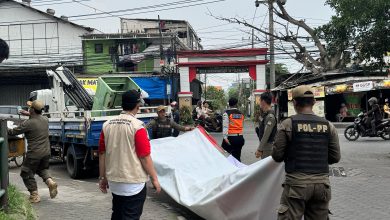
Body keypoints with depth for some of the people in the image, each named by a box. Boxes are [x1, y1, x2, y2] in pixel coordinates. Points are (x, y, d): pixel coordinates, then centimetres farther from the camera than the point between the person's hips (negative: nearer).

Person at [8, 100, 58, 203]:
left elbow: (13, 132, -9)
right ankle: (50, 181, 2)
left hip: (34, 154, -6)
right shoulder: (45, 119, 2)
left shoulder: (28, 123, -18)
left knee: (27, 173, 12)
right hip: (46, 152, 7)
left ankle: (34, 195, 11)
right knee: (42, 169, 29)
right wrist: (29, 114, 30)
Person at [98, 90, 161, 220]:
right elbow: (145, 157, -16)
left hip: (114, 181, 6)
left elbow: (102, 154, 5)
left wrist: (102, 177, 14)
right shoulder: (137, 126, -16)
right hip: (134, 183, -6)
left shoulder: (107, 125, 0)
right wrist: (154, 178, -5)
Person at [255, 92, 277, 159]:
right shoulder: (265, 114, 12)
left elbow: (266, 135, -22)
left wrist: (260, 149, -21)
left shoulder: (270, 116, -19)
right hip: (264, 146, 10)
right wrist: (259, 148, 19)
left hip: (268, 147, -10)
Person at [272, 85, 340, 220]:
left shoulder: (287, 124, -6)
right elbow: (335, 157, 7)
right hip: (322, 183, 4)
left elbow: (277, 156, -5)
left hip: (297, 183, -4)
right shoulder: (328, 126, 4)